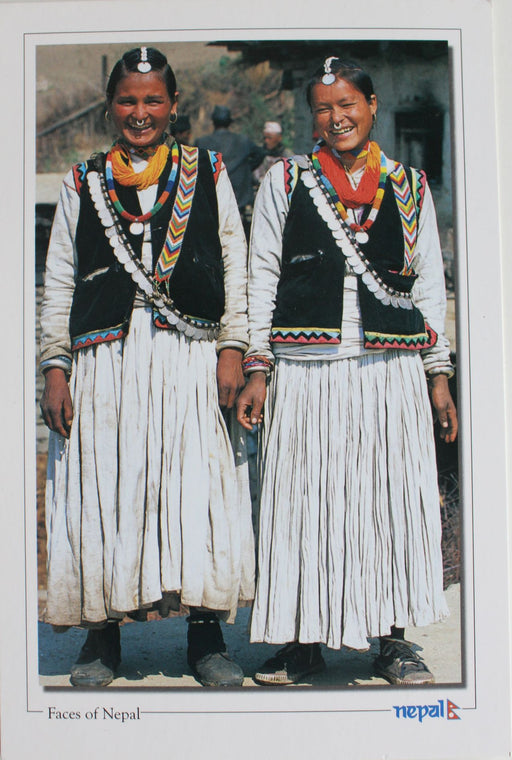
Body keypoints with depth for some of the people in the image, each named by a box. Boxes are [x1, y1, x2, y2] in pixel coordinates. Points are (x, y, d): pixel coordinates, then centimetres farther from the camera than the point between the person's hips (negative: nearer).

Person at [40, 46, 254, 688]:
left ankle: (206, 640, 8)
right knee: (103, 495, 0)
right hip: (105, 362, 1)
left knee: (200, 493, -4)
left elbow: (236, 266, 9)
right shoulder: (83, 184, 16)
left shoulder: (207, 174, 14)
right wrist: (54, 367, 5)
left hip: (192, 358, -1)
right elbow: (58, 282, 14)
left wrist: (232, 347, -2)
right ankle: (101, 639, 15)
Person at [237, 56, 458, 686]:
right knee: (302, 499, 0)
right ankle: (304, 640, 16)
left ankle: (392, 639, 18)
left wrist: (439, 377, 8)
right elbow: (262, 278, 7)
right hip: (306, 370, -1)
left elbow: (429, 286, 13)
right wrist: (256, 369, -1)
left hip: (392, 370, 1)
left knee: (393, 497, 2)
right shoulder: (285, 181, 9)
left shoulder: (410, 188, 13)